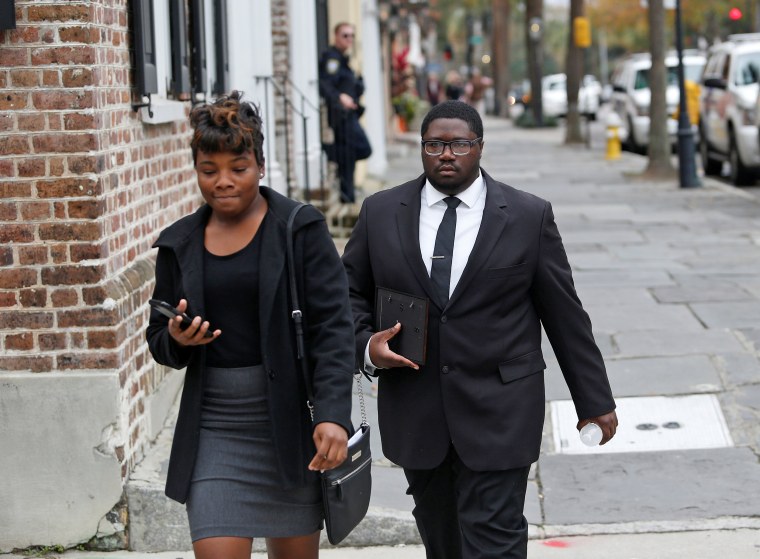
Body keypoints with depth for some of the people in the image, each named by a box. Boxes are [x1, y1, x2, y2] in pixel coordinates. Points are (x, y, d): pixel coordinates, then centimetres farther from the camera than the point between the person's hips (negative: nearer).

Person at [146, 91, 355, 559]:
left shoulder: (301, 229, -4)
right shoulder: (179, 244, 7)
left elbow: (333, 327, -10)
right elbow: (159, 341, 16)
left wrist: (334, 415, -22)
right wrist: (177, 340, -8)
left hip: (292, 425, -2)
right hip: (214, 430, 2)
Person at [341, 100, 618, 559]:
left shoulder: (529, 216, -2)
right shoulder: (381, 213, 3)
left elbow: (565, 314, 1)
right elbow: (349, 292, 12)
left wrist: (594, 401, 4)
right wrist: (365, 345, -9)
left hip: (498, 413, -3)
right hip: (415, 412, 3)